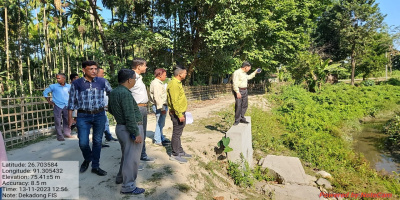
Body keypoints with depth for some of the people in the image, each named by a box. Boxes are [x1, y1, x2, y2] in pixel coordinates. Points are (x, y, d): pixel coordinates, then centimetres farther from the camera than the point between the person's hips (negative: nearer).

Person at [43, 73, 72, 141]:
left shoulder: (69, 86, 2)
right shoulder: (53, 86, -3)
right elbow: (45, 92, 8)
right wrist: (49, 101, 2)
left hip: (67, 106, 3)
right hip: (57, 106, -2)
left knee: (67, 120, 11)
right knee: (58, 122, -1)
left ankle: (67, 133, 25)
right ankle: (60, 136, 6)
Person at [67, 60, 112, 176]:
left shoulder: (102, 81, 2)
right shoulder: (76, 83, 0)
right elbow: (71, 102, 4)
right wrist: (70, 118, 3)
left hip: (100, 115, 1)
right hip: (83, 116, -1)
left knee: (97, 141, 9)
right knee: (83, 143, -3)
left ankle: (95, 166, 25)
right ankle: (87, 159, 31)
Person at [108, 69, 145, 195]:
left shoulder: (114, 92, 7)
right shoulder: (125, 94, -22)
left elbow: (110, 109, 21)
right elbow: (130, 117, -23)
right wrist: (136, 133, -20)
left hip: (120, 127, 10)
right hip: (130, 129, -10)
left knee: (126, 155, 24)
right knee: (132, 157, 0)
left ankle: (121, 177, 39)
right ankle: (128, 186, 11)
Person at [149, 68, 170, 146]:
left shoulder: (159, 83, 17)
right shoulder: (156, 84, -17)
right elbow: (157, 97, -23)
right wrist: (162, 108, -24)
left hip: (162, 106, 11)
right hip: (160, 107, -11)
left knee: (161, 124, 18)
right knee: (159, 123, -3)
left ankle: (162, 138, 29)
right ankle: (158, 141, 7)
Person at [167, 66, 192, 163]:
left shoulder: (178, 83, 14)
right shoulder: (174, 84, -19)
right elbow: (174, 101, -24)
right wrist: (180, 115, -24)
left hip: (180, 112, 10)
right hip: (177, 113, -10)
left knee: (178, 133, 18)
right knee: (176, 134, -1)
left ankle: (180, 151, 29)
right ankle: (175, 154, 10)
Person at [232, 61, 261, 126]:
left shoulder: (244, 73, 15)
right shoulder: (237, 72, -15)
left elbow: (249, 77, 36)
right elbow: (235, 83, -20)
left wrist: (255, 72, 32)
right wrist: (237, 92, -25)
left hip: (245, 90, 9)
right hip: (239, 91, -9)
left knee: (244, 105, 11)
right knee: (238, 105, -10)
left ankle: (242, 118, 22)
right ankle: (237, 120, -2)